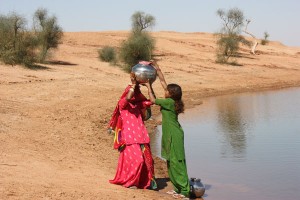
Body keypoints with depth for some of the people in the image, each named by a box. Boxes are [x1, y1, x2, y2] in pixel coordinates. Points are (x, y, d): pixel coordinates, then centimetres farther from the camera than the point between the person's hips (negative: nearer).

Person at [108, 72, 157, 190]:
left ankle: (147, 181, 21)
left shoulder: (138, 104, 15)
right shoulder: (123, 103, -2)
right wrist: (133, 83, -15)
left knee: (147, 159, 6)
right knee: (136, 160, -10)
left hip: (141, 137, 6)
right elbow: (128, 97, -24)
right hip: (129, 137, -6)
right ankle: (129, 182, 7)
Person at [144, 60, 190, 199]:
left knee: (177, 162, -7)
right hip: (171, 134, 9)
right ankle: (178, 188, 22)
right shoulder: (171, 100, 7)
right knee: (171, 162, 15)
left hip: (174, 135, -9)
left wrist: (149, 86, -2)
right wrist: (157, 68, 13)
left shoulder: (170, 102, -16)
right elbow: (162, 81, 13)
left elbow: (153, 100, -12)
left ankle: (185, 191, -5)